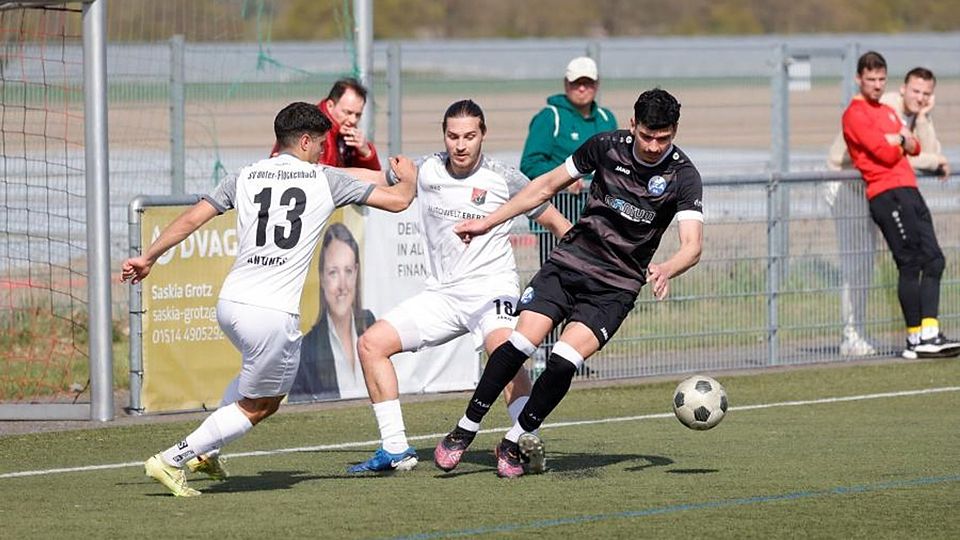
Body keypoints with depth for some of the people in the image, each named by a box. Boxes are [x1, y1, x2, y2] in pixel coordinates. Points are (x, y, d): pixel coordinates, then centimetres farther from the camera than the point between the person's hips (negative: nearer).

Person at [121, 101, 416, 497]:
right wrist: (407, 178, 30)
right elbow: (398, 201, 7)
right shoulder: (325, 180, 2)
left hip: (230, 304, 6)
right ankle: (172, 460, 2)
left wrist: (148, 257, 18)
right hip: (273, 315, -6)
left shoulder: (245, 178, 11)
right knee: (255, 407, 9)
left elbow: (191, 218, 8)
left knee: (273, 389, 30)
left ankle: (205, 449, 24)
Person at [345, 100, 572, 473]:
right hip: (441, 294, 6)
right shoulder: (425, 171, 3)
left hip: (492, 289, -6)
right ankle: (396, 450, 2)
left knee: (503, 350, -36)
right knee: (371, 343, -2)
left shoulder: (504, 179, -6)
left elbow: (552, 220, 5)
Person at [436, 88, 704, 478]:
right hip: (571, 259, 2)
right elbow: (549, 185, 10)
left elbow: (692, 246, -21)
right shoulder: (606, 146, -4)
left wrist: (666, 270, -43)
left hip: (616, 286, -2)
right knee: (522, 342, -16)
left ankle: (514, 443, 0)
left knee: (564, 363, -20)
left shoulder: (683, 176, -11)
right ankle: (464, 431, -1)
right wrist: (488, 223, 11)